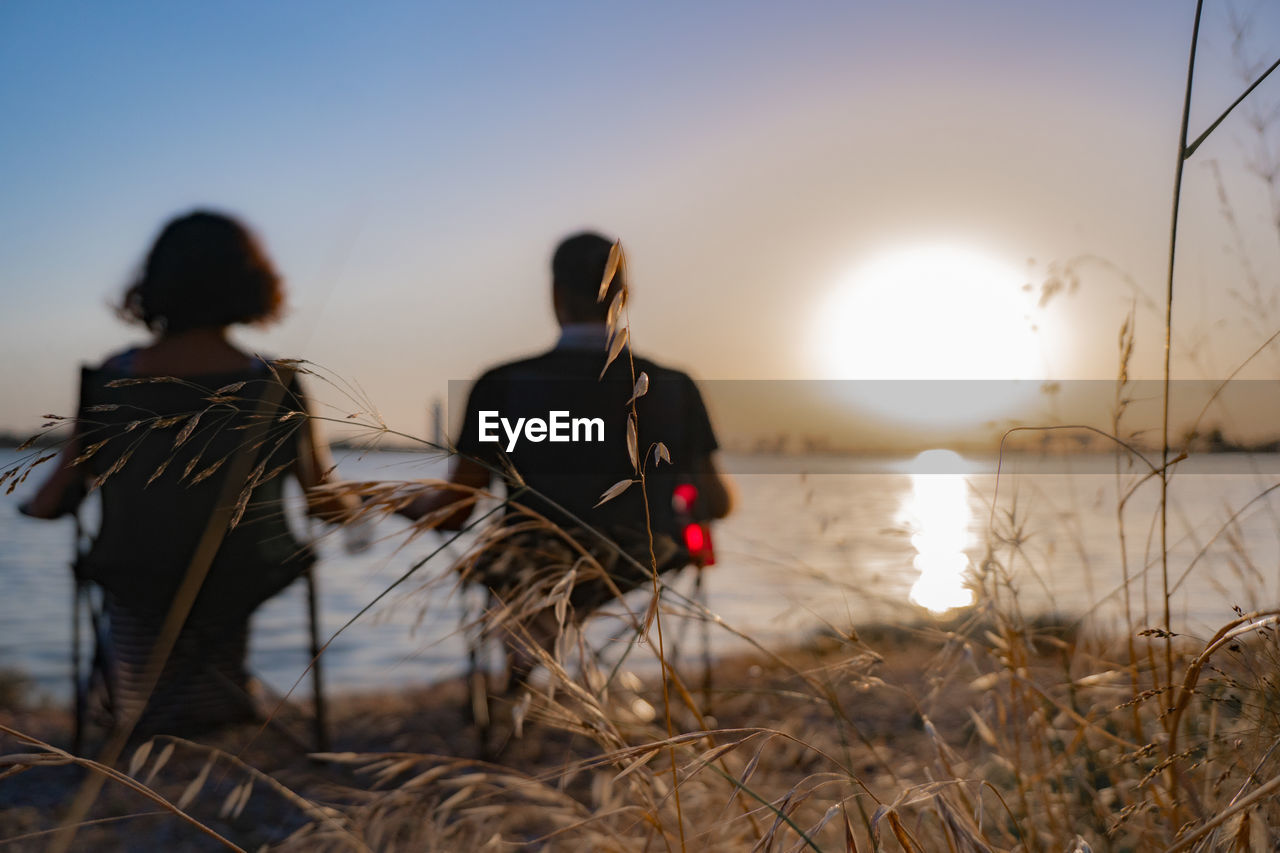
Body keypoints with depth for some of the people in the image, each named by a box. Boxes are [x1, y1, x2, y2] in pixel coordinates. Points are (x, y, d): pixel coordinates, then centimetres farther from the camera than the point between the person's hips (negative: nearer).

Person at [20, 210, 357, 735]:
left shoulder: (110, 380, -12)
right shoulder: (277, 386, -16)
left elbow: (50, 507, -7)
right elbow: (329, 506, -9)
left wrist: (32, 500, 17)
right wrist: (352, 502, 14)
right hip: (236, 605, -2)